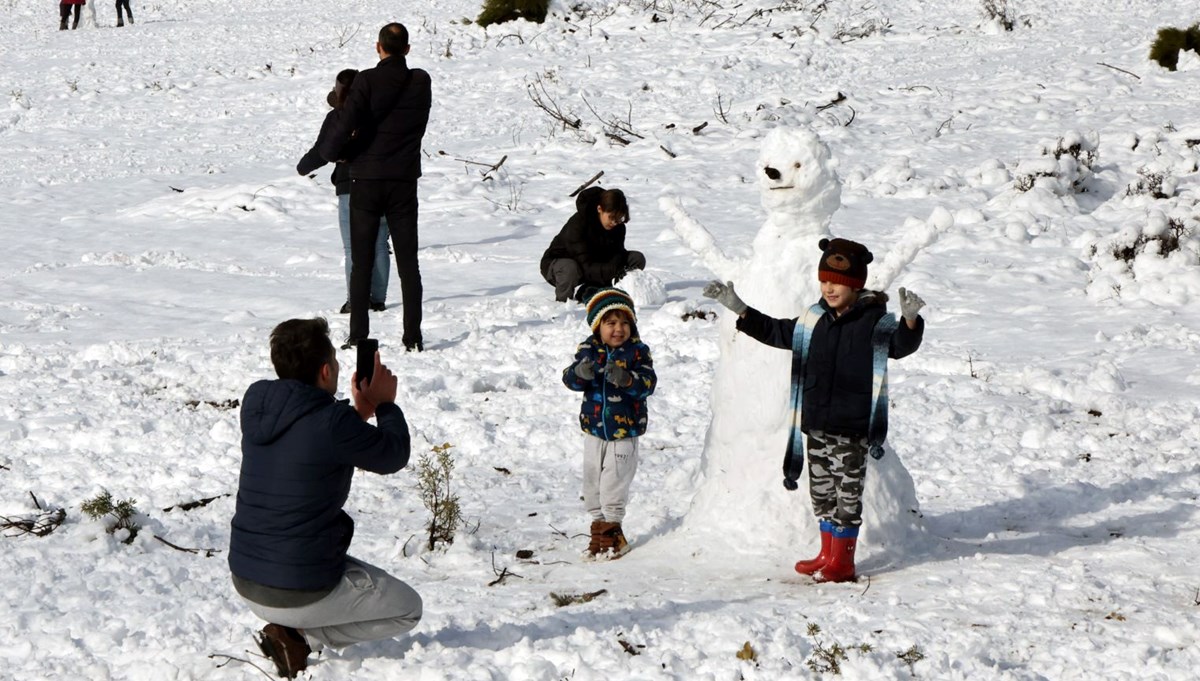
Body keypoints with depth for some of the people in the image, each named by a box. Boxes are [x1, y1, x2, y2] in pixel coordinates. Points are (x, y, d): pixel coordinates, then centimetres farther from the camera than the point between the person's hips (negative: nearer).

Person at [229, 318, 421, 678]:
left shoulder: (255, 403, -2)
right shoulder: (333, 423, -23)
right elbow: (393, 456, -5)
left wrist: (358, 412, 15)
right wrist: (385, 403, 10)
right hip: (300, 592, -7)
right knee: (407, 610, 15)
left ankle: (289, 629, 10)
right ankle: (300, 636, -2)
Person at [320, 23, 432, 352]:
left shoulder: (367, 81, -12)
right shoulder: (420, 82, -1)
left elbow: (346, 123, -19)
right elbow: (419, 125, 8)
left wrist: (331, 152, 1)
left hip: (366, 180, -2)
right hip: (404, 181, 2)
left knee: (361, 263, 5)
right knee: (408, 263, 7)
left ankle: (358, 336, 3)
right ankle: (413, 337, 4)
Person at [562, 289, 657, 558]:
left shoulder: (637, 351, -7)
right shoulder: (588, 349, -1)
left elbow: (648, 384, -15)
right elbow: (570, 379, -5)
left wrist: (626, 379, -34)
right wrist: (580, 372, -29)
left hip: (625, 429, -3)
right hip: (593, 427, 3)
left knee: (615, 479, -2)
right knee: (592, 478, 10)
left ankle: (612, 524, 12)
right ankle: (598, 521, 23)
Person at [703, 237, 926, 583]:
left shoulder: (875, 322, -11)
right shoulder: (815, 321, 8)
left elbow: (901, 344, -27)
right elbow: (777, 332, 19)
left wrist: (910, 320, -48)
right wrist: (739, 309, 13)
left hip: (851, 428, -7)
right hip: (816, 425, 7)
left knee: (847, 492, 1)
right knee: (821, 490, 15)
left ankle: (842, 561, 10)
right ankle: (828, 554, 28)